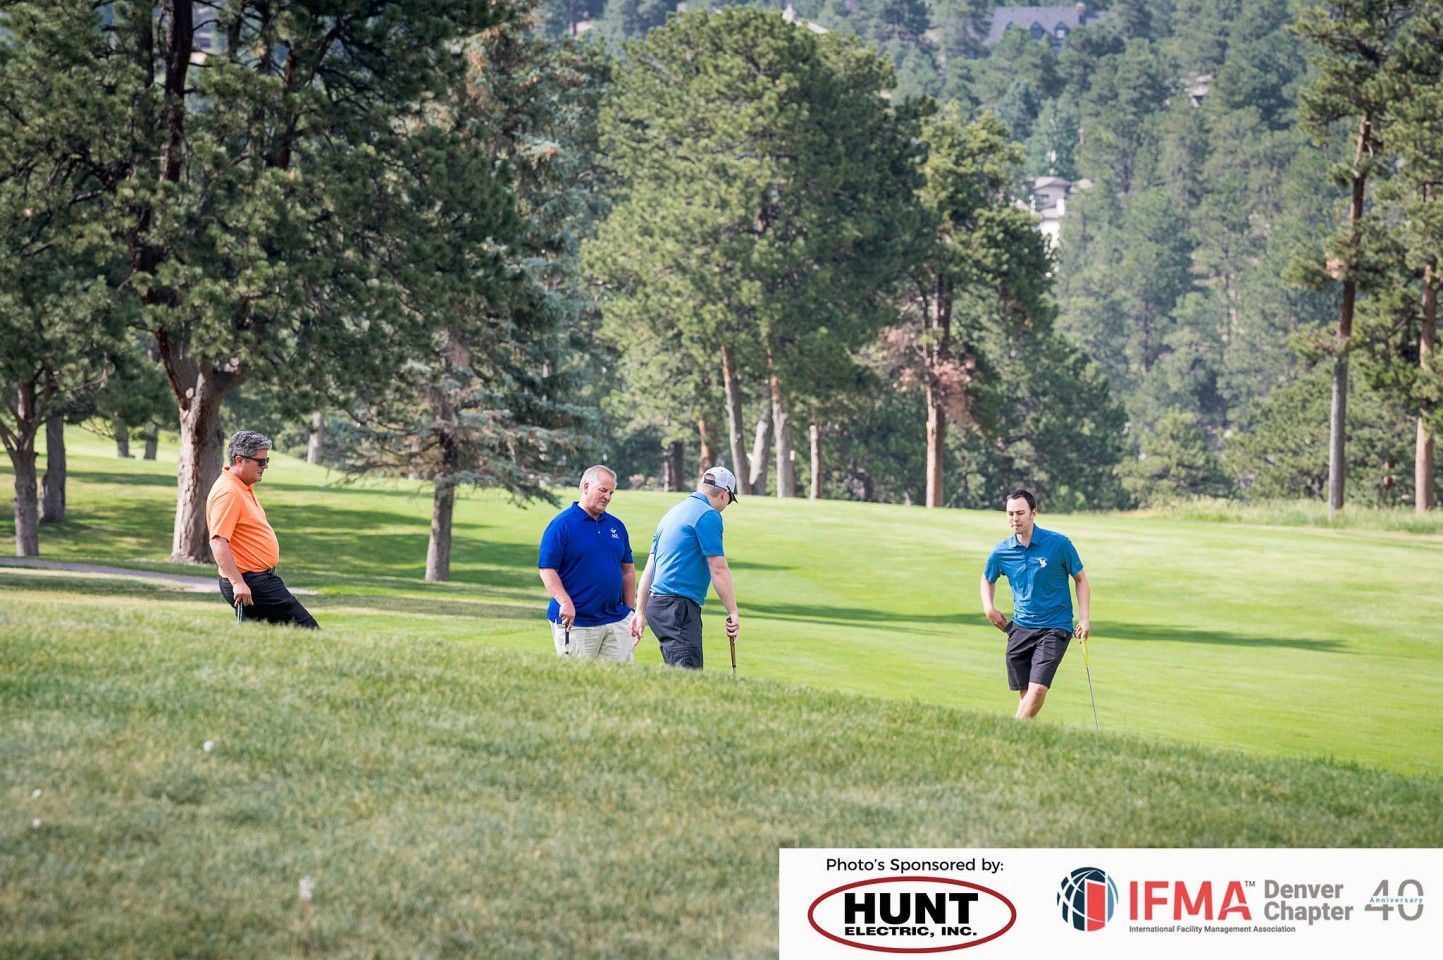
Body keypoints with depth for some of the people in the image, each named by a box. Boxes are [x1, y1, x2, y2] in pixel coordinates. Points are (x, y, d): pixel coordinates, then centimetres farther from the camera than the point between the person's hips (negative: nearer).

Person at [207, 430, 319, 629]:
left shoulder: (244, 488, 15)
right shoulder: (228, 492, -18)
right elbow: (218, 541, -26)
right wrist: (237, 582, -33)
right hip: (249, 584, -11)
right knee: (306, 628, -14)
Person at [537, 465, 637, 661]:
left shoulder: (616, 526, 14)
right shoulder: (561, 525, -5)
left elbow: (628, 570, 19)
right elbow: (546, 569, -9)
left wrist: (630, 610, 14)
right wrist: (565, 602, -21)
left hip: (617, 621, 5)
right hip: (576, 623, -5)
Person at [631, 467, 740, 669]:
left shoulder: (674, 512, 21)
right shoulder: (709, 515, -7)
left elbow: (650, 568, 21)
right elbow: (718, 569, -12)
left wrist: (640, 612, 23)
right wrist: (733, 612, -7)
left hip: (657, 602, 10)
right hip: (679, 607, -10)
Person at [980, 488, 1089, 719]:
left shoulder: (1059, 544, -8)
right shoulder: (1001, 552, 1)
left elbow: (1081, 579, 3)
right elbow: (988, 579, 22)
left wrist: (1084, 618, -5)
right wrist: (988, 607, 5)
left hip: (1054, 628, -4)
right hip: (1020, 628, 4)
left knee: (1038, 688, -16)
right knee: (1024, 692, 3)